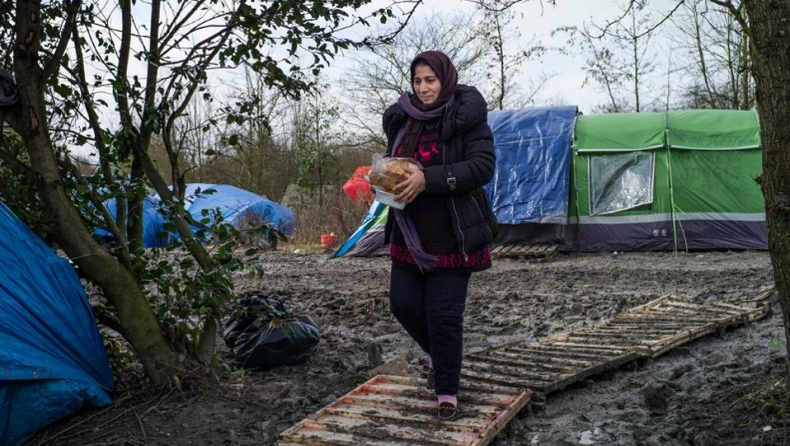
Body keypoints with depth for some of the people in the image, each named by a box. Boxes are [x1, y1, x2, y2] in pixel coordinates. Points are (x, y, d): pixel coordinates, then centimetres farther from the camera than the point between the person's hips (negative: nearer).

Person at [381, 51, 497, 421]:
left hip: (451, 235, -6)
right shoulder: (401, 119, 7)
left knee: (444, 314, -4)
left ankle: (447, 392, 14)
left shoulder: (467, 116, -10)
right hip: (409, 233, 6)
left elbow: (483, 166, -19)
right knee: (404, 304, 8)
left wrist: (429, 179, -27)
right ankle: (437, 356, 38)